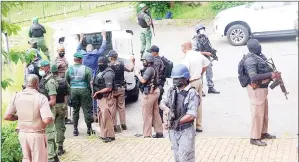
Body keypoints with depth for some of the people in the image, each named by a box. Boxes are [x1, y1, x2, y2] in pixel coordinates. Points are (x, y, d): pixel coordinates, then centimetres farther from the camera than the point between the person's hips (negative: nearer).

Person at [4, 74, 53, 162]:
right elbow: (47, 120, -26)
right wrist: (52, 119, -3)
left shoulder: (16, 96, -4)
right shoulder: (41, 98, -18)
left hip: (22, 133, 5)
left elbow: (7, 116, -3)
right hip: (37, 135, -5)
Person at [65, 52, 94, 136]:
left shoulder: (69, 69, -1)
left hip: (73, 90, 3)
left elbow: (67, 81, 4)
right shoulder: (86, 69, -8)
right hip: (84, 89, -2)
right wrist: (90, 90, 5)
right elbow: (90, 81, -7)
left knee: (75, 110, 12)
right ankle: (89, 129, 9)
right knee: (87, 110, 5)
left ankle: (75, 129, 14)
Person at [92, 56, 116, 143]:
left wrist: (98, 92, -17)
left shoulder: (108, 73, -17)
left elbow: (109, 88, -20)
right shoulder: (99, 71, 11)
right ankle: (104, 134, 25)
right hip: (100, 97, 10)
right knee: (101, 116, 15)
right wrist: (93, 83, 6)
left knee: (106, 117, -9)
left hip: (106, 97, -10)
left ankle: (110, 136, -3)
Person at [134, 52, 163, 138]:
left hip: (149, 93, -10)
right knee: (155, 113, 15)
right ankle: (159, 132, 21)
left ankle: (147, 135, -1)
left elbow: (143, 80, -23)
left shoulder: (149, 69, -17)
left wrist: (137, 74, -8)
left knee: (147, 115, -5)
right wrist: (140, 74, 6)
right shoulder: (152, 69, 14)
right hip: (154, 92, 10)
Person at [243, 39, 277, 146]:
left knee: (264, 112, 20)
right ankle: (254, 138, 6)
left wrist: (274, 74, 0)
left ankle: (263, 133, 34)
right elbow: (253, 77, -30)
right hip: (256, 89, -10)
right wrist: (270, 75, -27)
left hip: (263, 88, 10)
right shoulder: (250, 60, -21)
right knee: (257, 113, -3)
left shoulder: (260, 56, 8)